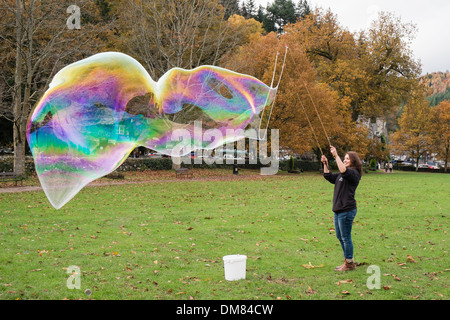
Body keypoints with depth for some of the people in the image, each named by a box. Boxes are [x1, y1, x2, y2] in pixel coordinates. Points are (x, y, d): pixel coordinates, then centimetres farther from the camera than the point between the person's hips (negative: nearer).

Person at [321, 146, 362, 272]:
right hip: (338, 209, 10)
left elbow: (343, 170, -31)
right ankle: (348, 260, 29)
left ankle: (349, 263, 9)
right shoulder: (341, 175, 17)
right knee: (340, 236, 17)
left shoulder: (354, 173, -11)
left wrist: (336, 156, -28)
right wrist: (325, 164, 10)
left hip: (347, 210, -10)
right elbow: (329, 176, 23)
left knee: (346, 237, -2)